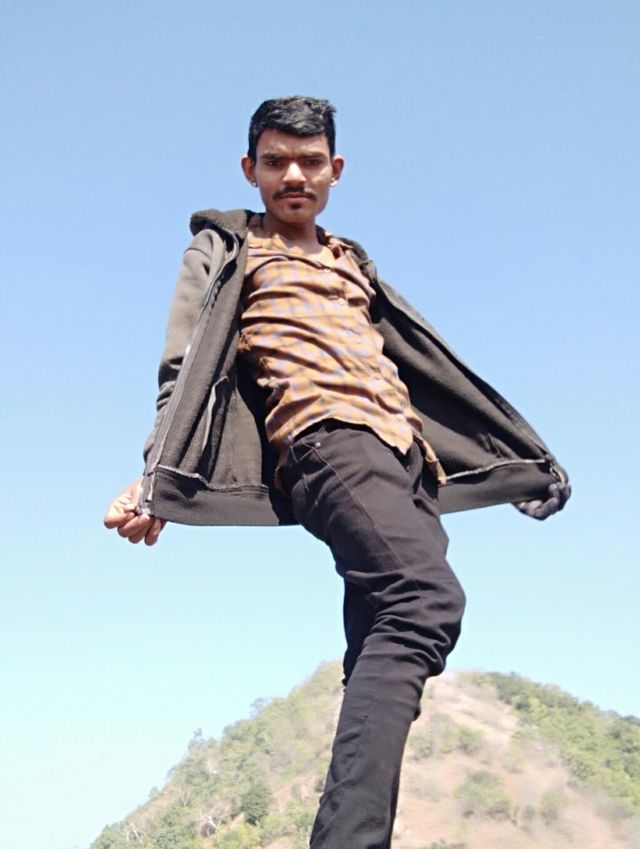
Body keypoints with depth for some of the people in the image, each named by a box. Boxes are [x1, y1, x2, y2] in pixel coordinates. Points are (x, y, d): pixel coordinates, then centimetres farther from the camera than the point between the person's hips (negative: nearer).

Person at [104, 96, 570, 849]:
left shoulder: (355, 264, 33)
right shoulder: (226, 248, 18)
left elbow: (431, 367, 32)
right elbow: (188, 363, 3)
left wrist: (526, 456, 28)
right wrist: (157, 476, -14)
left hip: (408, 456, 7)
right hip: (327, 441, -7)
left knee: (392, 644, -6)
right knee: (426, 598, -31)